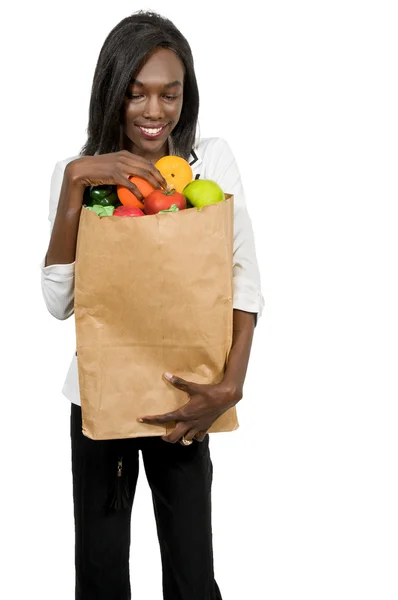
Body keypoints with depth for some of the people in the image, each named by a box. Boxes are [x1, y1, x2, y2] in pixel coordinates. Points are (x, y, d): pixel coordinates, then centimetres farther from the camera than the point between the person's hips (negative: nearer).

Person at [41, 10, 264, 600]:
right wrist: (75, 183, -21)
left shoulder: (213, 159, -3)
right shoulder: (77, 171, -3)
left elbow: (245, 281, -7)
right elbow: (59, 301, -13)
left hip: (185, 396, 0)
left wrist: (230, 386, -19)